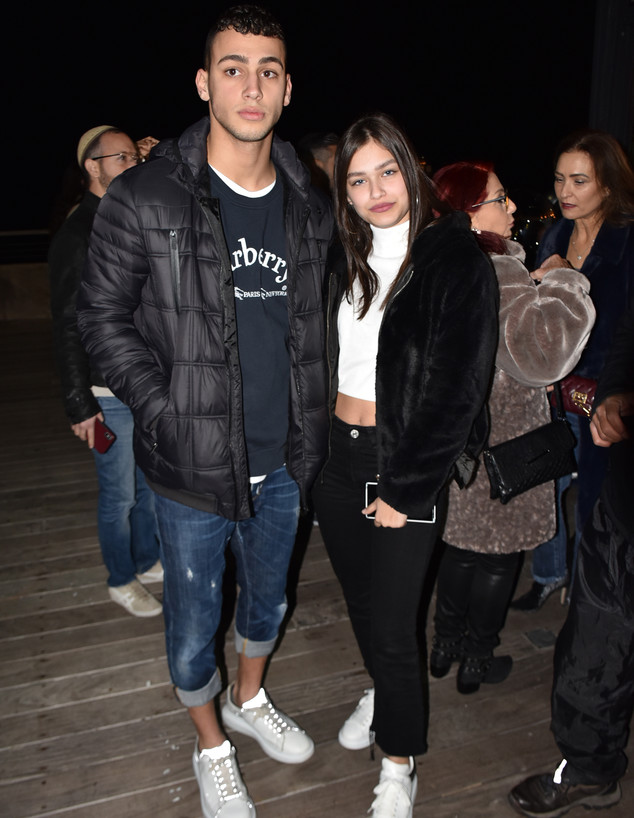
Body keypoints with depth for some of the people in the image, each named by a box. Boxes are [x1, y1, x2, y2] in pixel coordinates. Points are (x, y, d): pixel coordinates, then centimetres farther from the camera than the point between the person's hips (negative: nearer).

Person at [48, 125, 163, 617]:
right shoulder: (77, 236, -12)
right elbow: (68, 328, -13)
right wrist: (79, 404, -15)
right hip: (110, 393, -7)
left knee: (152, 483, 18)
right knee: (120, 494, 6)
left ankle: (149, 561, 38)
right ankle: (122, 581, 26)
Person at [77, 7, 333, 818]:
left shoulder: (310, 207, 2)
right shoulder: (144, 198, -12)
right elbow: (102, 315, -6)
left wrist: (312, 423, 4)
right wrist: (165, 412, -14)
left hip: (284, 462, 4)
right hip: (193, 464, -4)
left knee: (268, 599, 24)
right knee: (194, 627, 13)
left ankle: (250, 700, 54)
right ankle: (211, 747, 43)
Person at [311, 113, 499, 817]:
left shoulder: (457, 261, -12)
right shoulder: (345, 261, 6)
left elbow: (456, 391, -14)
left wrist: (405, 491, -13)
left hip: (408, 465, -5)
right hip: (336, 455, 6)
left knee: (393, 624, 2)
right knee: (358, 597, 21)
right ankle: (380, 693, 49)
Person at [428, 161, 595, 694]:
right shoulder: (498, 275, -23)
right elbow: (540, 351, -36)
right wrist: (561, 282, -21)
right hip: (501, 438, -8)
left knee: (462, 541, 22)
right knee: (499, 552, 11)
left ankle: (446, 645, 37)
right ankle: (477, 661, 28)